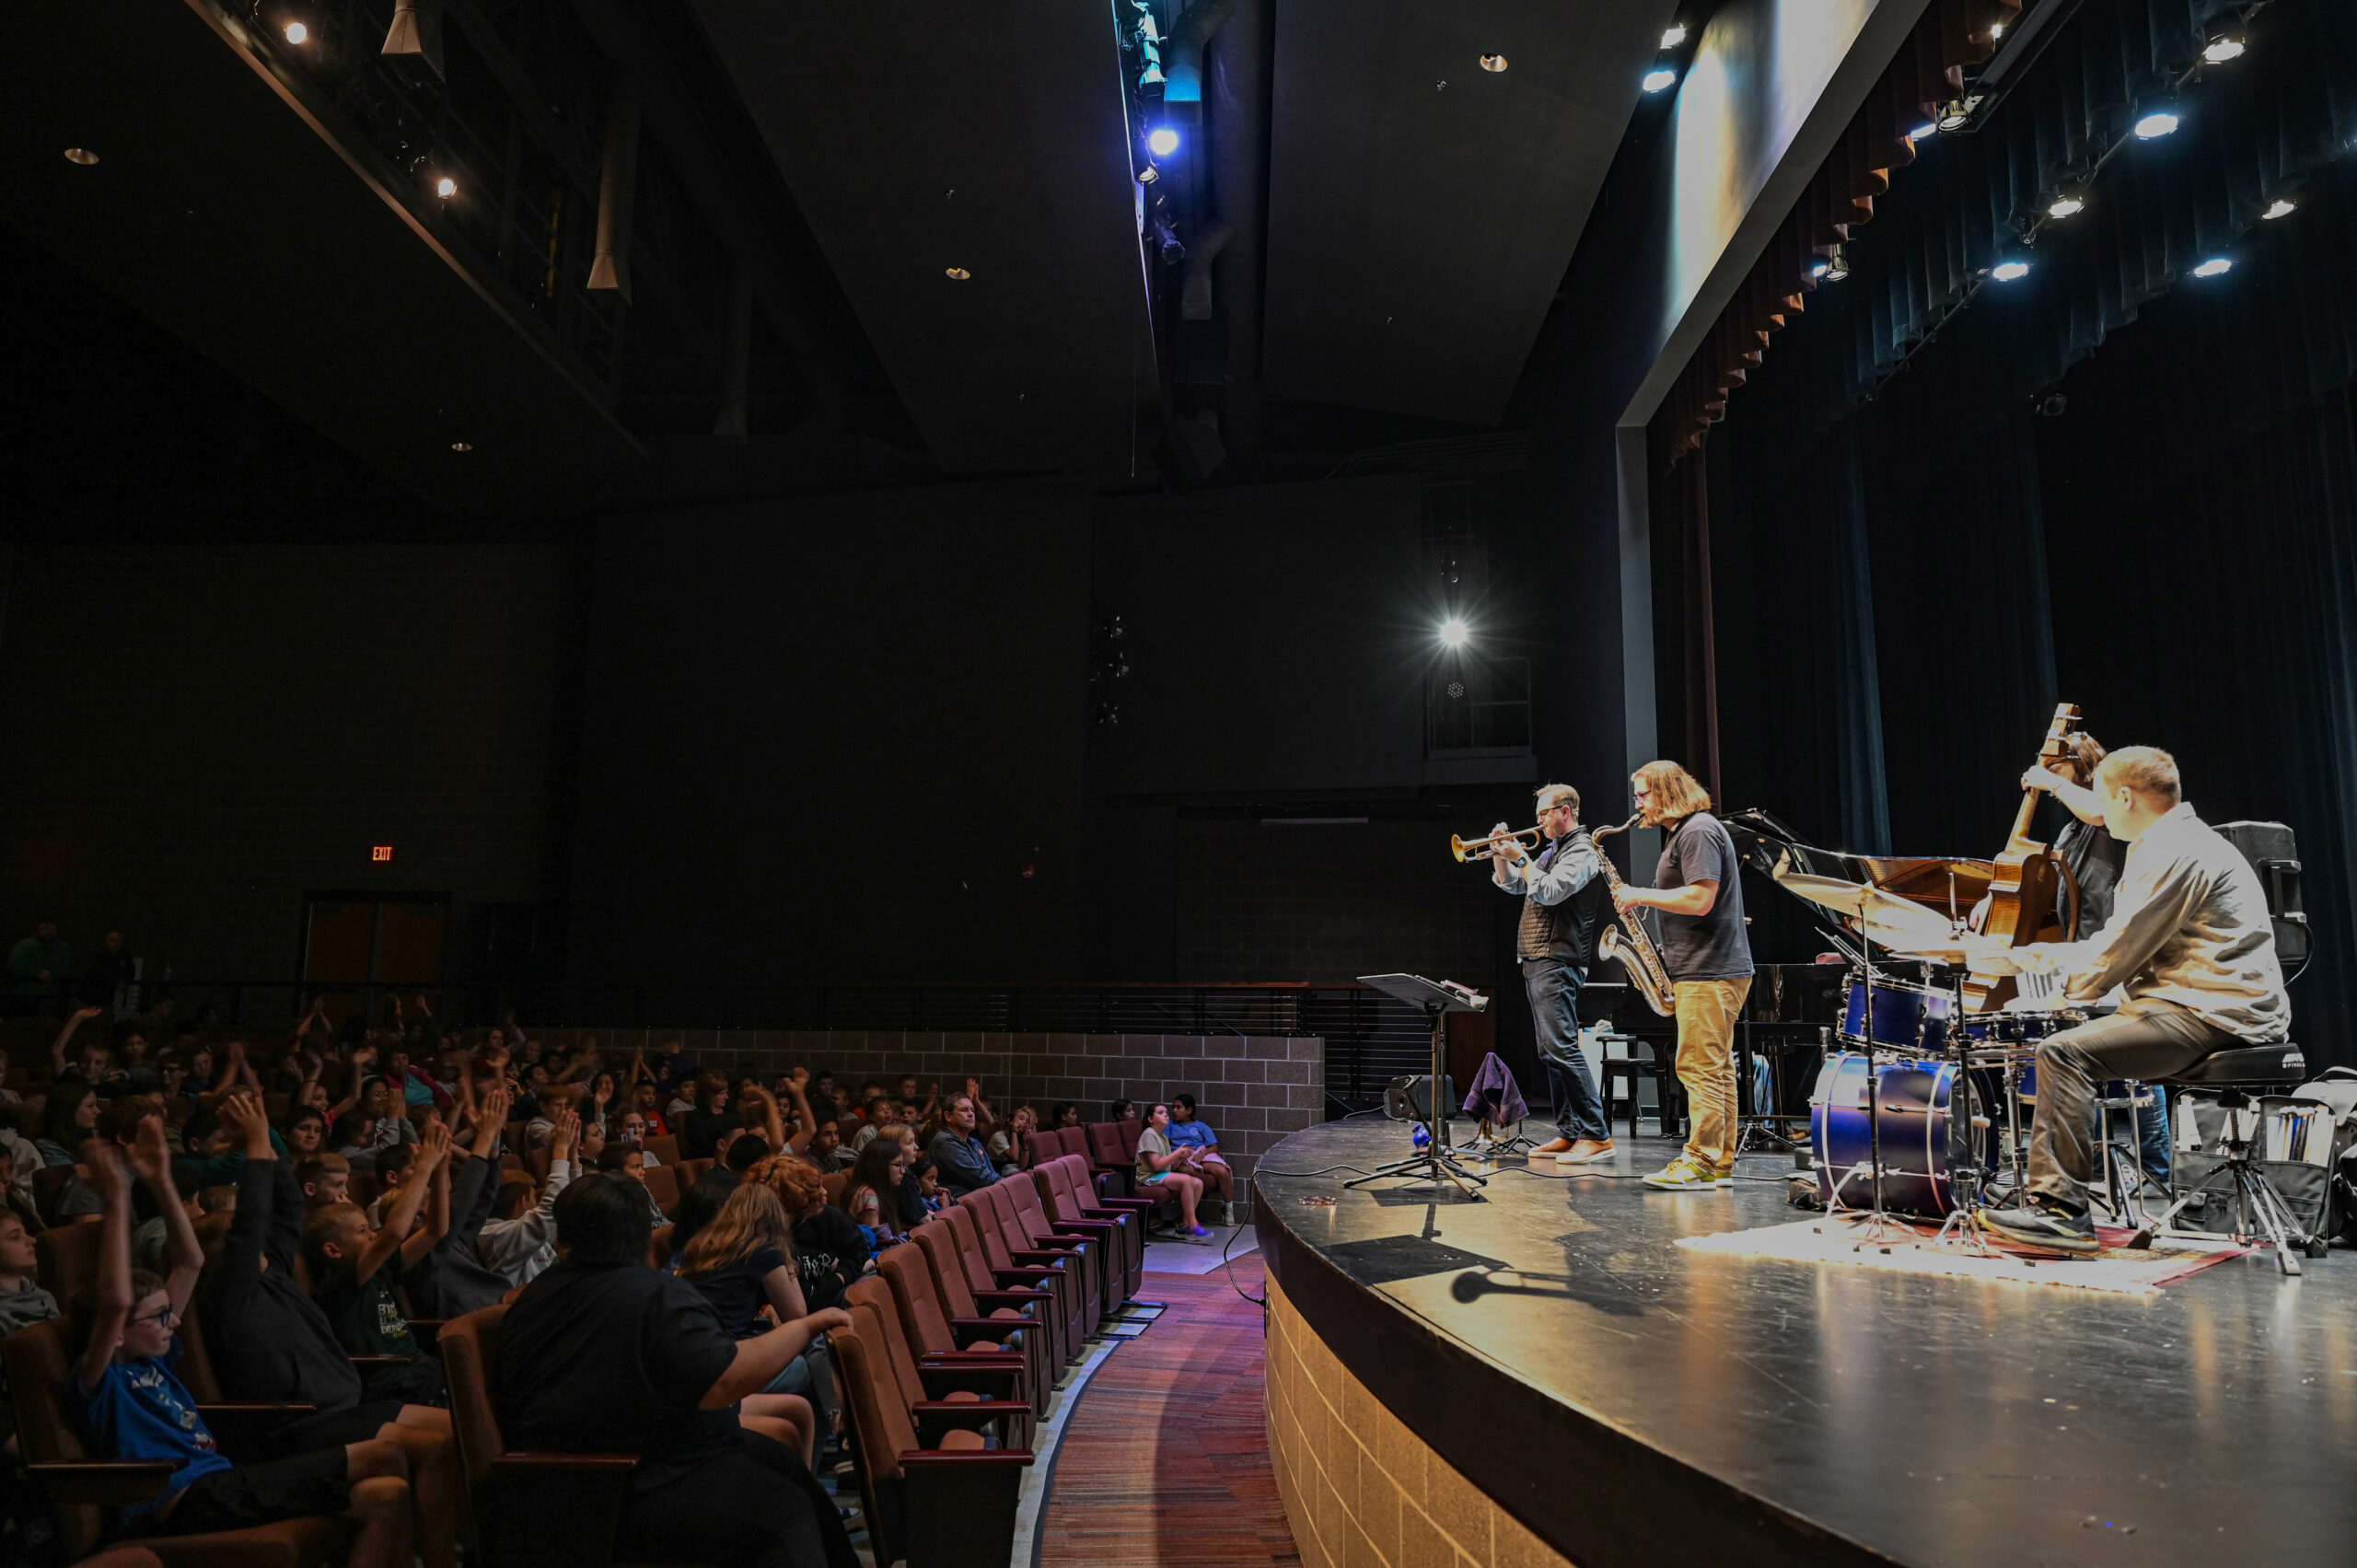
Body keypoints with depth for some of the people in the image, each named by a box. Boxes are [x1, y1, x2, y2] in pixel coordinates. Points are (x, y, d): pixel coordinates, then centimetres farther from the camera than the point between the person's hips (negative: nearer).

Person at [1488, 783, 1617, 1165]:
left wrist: (1520, 858, -10)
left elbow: (1549, 891, -21)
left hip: (1558, 963, -10)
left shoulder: (1582, 851, -8)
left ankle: (1597, 1136, -16)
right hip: (1536, 962, 10)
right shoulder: (1552, 851, 21)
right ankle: (1569, 1132, 14)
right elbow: (1512, 885, 26)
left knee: (1562, 1047, -16)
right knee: (1550, 1051, 10)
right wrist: (1501, 854, 11)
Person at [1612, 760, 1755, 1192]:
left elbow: (1700, 899, -22)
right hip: (1703, 969, 11)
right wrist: (1644, 900, 11)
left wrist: (1641, 894, -13)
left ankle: (1700, 1164, -6)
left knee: (1699, 1067, -9)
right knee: (1715, 1068, 11)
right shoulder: (1681, 832, 20)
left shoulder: (1698, 831, -13)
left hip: (1710, 973, -11)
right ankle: (1720, 1164, 16)